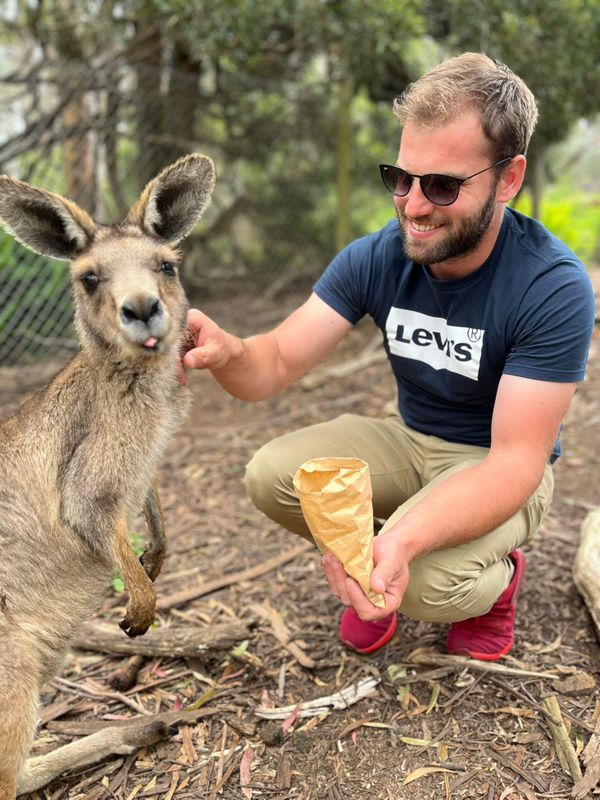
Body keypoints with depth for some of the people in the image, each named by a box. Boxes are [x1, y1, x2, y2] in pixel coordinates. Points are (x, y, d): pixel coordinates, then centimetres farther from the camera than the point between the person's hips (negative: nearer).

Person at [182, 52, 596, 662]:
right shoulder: (375, 258, -13)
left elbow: (517, 459, -29)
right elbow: (277, 363, -16)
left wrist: (404, 537, -48)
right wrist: (227, 353, -43)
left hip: (498, 468, -3)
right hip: (408, 441, 4)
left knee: (423, 580, -32)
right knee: (271, 475, -20)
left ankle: (497, 574, 5)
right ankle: (369, 568, 9)